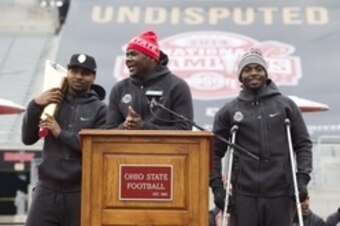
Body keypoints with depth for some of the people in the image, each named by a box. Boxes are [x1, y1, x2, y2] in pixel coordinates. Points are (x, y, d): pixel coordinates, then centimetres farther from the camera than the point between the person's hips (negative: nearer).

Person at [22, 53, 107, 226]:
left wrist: (61, 133, -11)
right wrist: (36, 105, -10)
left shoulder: (100, 110, 2)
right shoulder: (51, 103, 10)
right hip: (47, 188, 2)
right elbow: (27, 138, 3)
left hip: (81, 191, -2)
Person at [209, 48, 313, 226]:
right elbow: (215, 152, 8)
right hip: (244, 194, 0)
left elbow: (303, 144, 8)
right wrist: (217, 186, -1)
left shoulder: (285, 105, 8)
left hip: (280, 192, 0)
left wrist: (302, 178, -4)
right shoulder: (228, 111, 7)